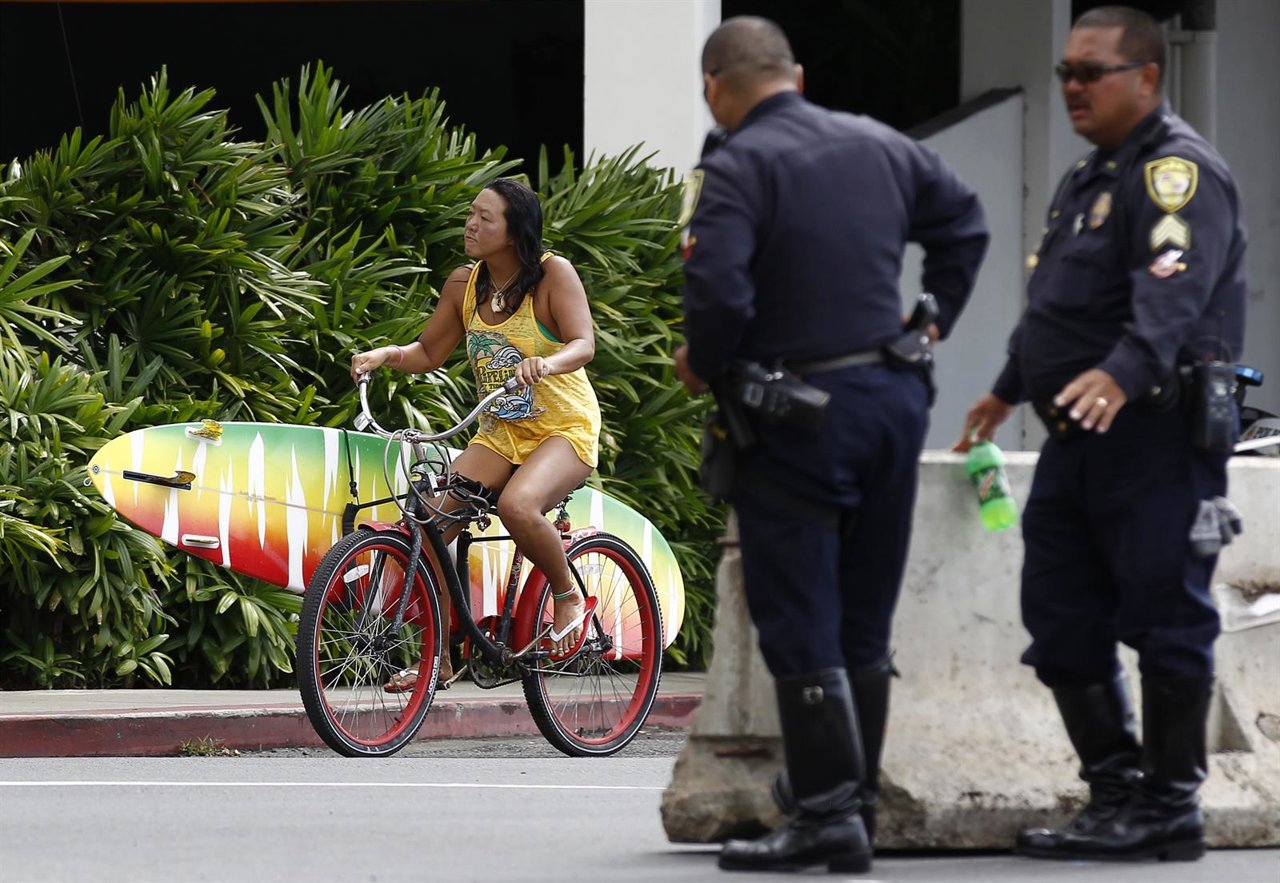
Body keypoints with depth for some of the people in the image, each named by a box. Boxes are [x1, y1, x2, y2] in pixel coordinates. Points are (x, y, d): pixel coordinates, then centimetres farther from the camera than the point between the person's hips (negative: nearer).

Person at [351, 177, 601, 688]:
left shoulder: (553, 274, -12)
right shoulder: (464, 285, 3)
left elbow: (584, 344, -22)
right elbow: (429, 353, 9)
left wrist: (546, 363, -43)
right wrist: (386, 355, -12)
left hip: (564, 430, -6)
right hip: (500, 435, 6)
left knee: (516, 505, -36)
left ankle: (568, 596, -8)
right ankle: (437, 658, -4)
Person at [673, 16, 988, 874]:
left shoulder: (737, 168, -14)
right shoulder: (880, 145, 9)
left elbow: (718, 290, -24)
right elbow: (964, 220, 21)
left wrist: (704, 368, -6)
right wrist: (929, 324, 23)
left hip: (795, 419, -7)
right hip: (894, 401, 7)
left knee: (799, 626, -1)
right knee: (865, 624, 14)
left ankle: (826, 813, -4)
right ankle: (857, 798, 18)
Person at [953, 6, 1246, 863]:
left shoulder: (1177, 172, -11)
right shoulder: (1090, 176, 21)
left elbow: (1171, 289, -29)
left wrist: (1124, 371, -45)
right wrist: (1010, 387, 45)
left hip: (1155, 435, -10)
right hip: (1078, 439, 10)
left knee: (1163, 622, -5)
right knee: (1062, 621, 9)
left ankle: (1169, 808, 1)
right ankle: (1117, 790, 18)